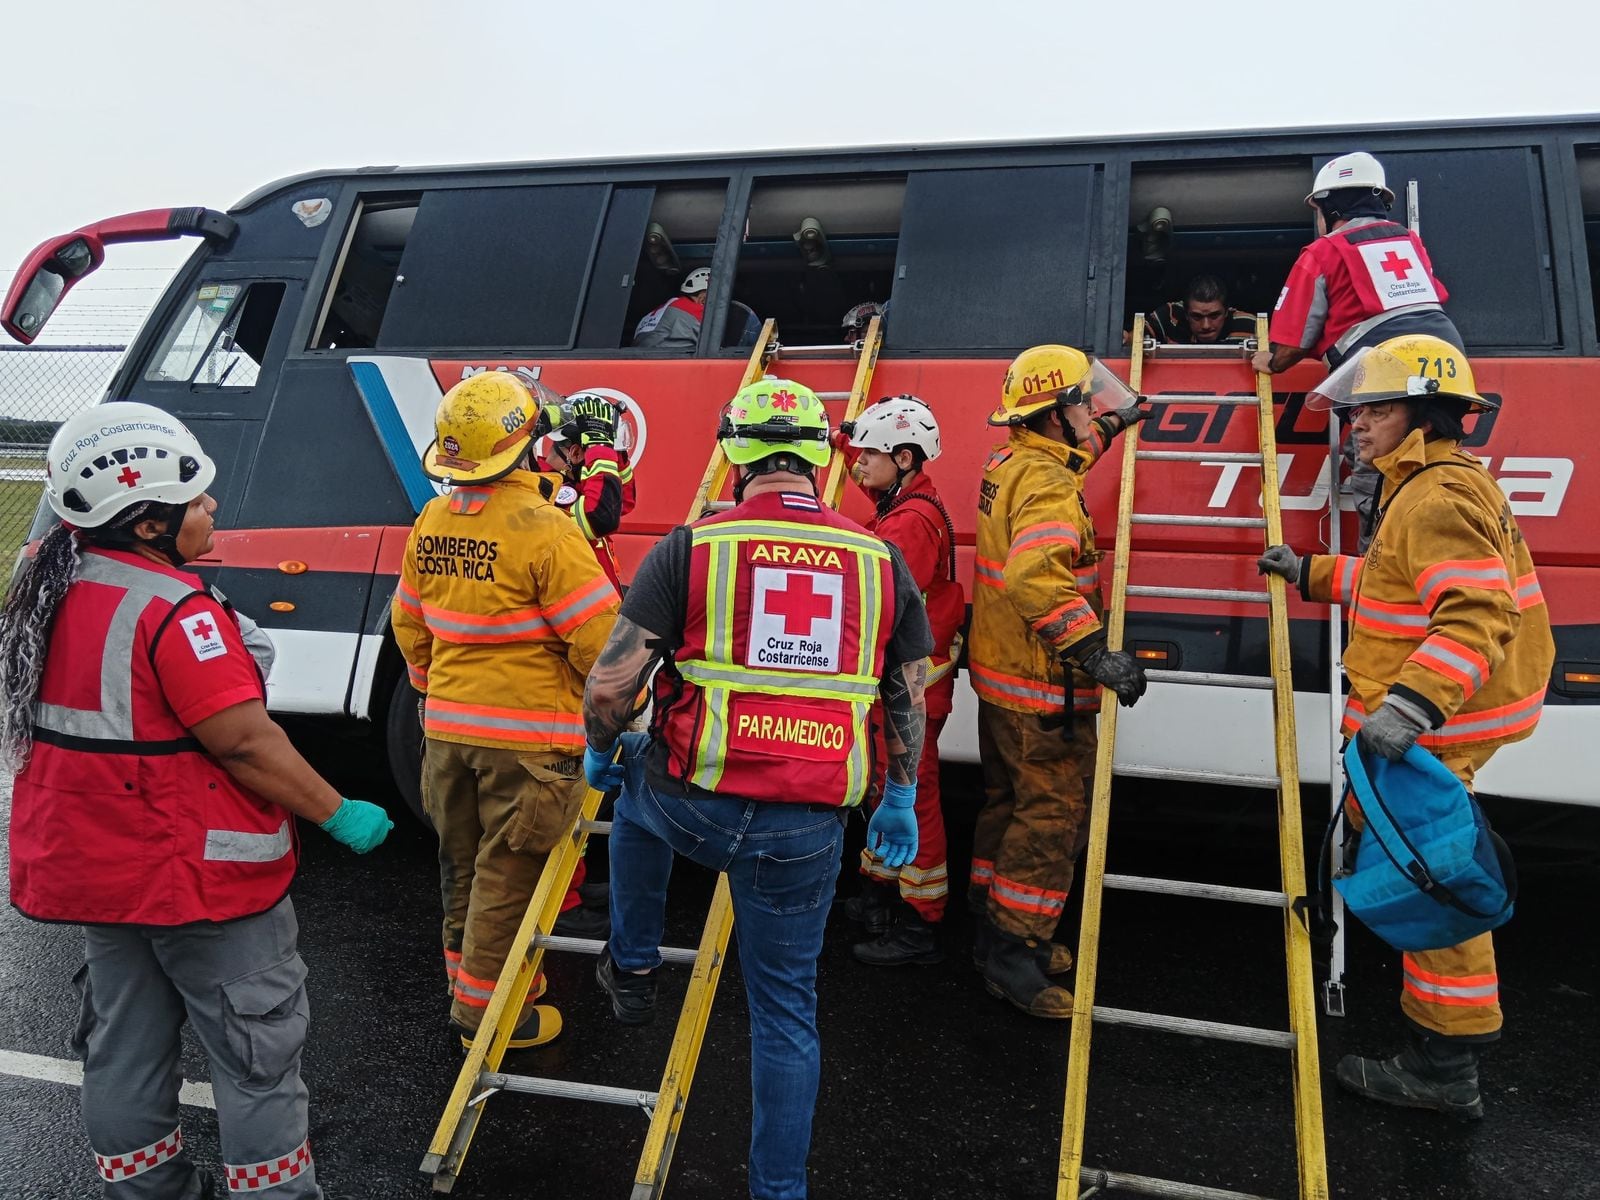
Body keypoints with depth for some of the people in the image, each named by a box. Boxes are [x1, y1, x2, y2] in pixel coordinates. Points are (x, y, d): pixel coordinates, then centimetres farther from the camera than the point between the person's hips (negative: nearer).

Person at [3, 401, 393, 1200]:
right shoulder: (172, 609, -25)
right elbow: (245, 742, -26)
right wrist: (337, 814, -16)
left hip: (95, 866, 9)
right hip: (195, 876, -9)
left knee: (126, 1047, 21)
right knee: (257, 1052, 7)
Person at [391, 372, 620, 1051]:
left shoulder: (430, 524, 3)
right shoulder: (543, 530, -20)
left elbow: (409, 625, 14)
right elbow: (600, 637, -19)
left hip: (447, 727, 7)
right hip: (528, 733, -7)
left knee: (463, 866, 20)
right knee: (508, 874, 6)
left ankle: (469, 978, 36)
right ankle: (485, 1009, 17)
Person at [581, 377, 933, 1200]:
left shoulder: (690, 546, -6)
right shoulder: (880, 561, 3)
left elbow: (611, 684, -7)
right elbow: (909, 698, 12)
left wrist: (600, 749, 14)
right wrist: (900, 800, 25)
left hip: (695, 805, -1)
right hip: (806, 828, 2)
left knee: (640, 792, 35)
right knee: (785, 1009, 18)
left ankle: (632, 970, 43)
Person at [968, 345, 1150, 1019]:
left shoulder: (1007, 467, 10)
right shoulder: (1048, 485, -22)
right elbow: (1036, 577, -38)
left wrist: (1112, 426, 42)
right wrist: (1094, 652, -39)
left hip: (1001, 677, 10)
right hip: (1043, 691, -10)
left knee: (1009, 804, 19)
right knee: (1052, 815, -2)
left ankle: (996, 930, 32)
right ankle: (1012, 953, 5)